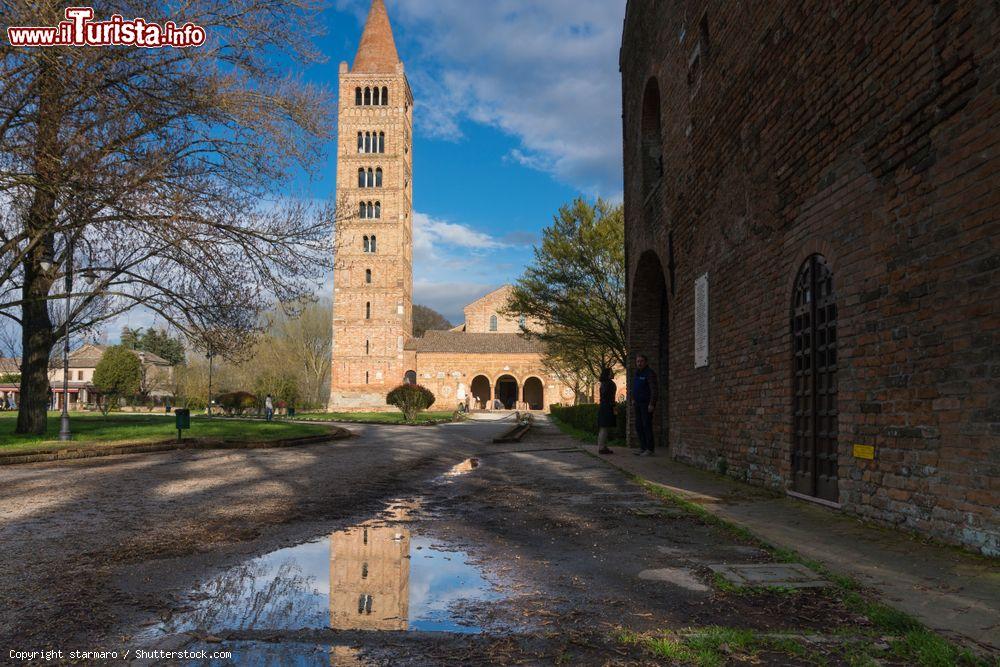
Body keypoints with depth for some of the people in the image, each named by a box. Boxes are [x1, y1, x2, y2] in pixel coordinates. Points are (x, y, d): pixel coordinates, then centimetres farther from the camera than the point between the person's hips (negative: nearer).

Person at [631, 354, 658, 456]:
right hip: (638, 403, 9)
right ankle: (643, 448, 15)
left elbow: (654, 389, -17)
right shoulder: (636, 373, 15)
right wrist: (632, 391, 13)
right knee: (639, 426, 9)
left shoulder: (649, 373, -12)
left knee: (646, 426, -9)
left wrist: (652, 404, -23)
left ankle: (649, 449, -6)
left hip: (647, 404, -9)